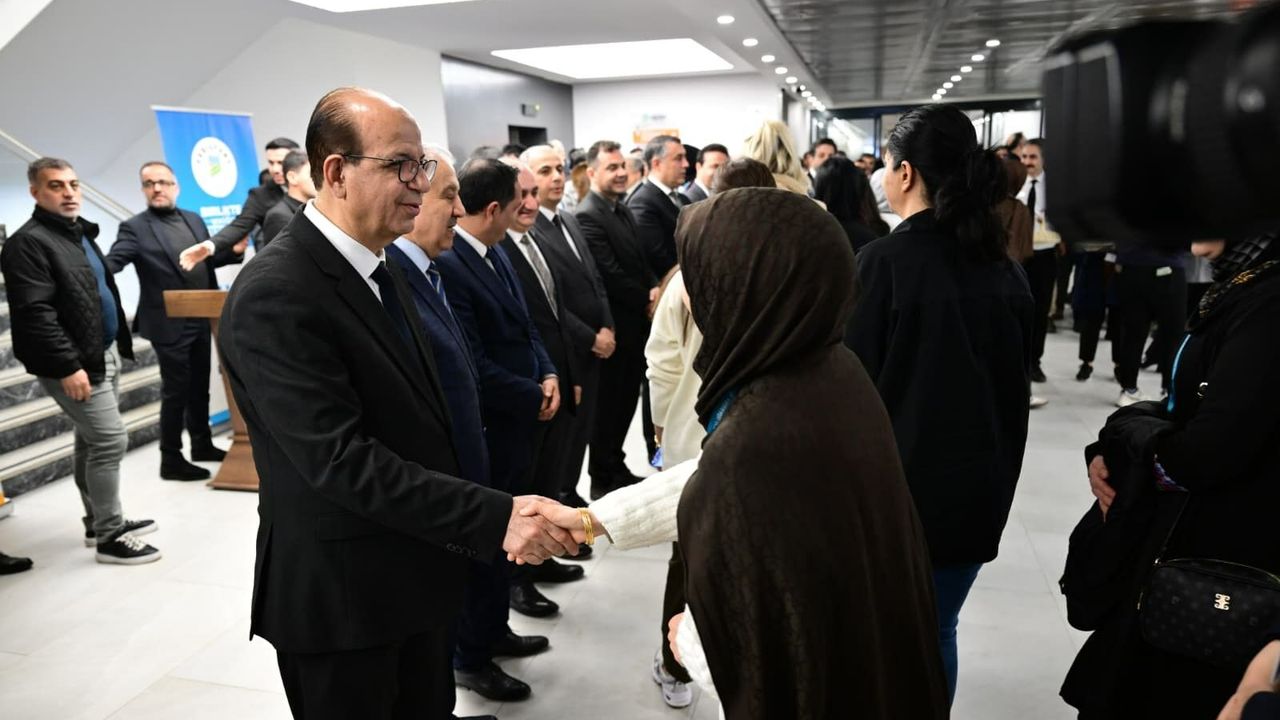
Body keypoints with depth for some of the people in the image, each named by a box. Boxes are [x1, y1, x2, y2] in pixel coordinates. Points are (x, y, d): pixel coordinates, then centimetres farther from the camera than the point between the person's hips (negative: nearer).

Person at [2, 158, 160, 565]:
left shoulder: (81, 233, 15)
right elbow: (35, 314, -21)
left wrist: (116, 345, 18)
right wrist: (67, 366, -24)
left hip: (104, 354, 9)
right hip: (75, 363, -9)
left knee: (92, 441, 16)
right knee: (110, 441, -9)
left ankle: (99, 522, 26)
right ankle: (108, 536, 1)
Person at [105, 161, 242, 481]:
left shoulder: (194, 219, 10)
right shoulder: (135, 228, -8)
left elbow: (209, 258, 16)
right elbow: (110, 264, -18)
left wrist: (233, 250, -2)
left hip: (201, 321, 6)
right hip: (169, 325, -6)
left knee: (199, 387, 18)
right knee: (175, 391, 1)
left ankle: (202, 445, 33)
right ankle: (171, 460, 13)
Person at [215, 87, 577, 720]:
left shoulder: (376, 268, 7)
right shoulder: (274, 296, -23)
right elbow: (342, 461, -29)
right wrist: (495, 518, -32)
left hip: (417, 576, 8)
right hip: (340, 600, -8)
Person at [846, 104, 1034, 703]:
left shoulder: (885, 260, -16)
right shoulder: (1004, 268, 3)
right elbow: (1016, 385, 11)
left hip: (898, 479, -5)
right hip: (976, 483, 5)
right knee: (936, 631, 19)